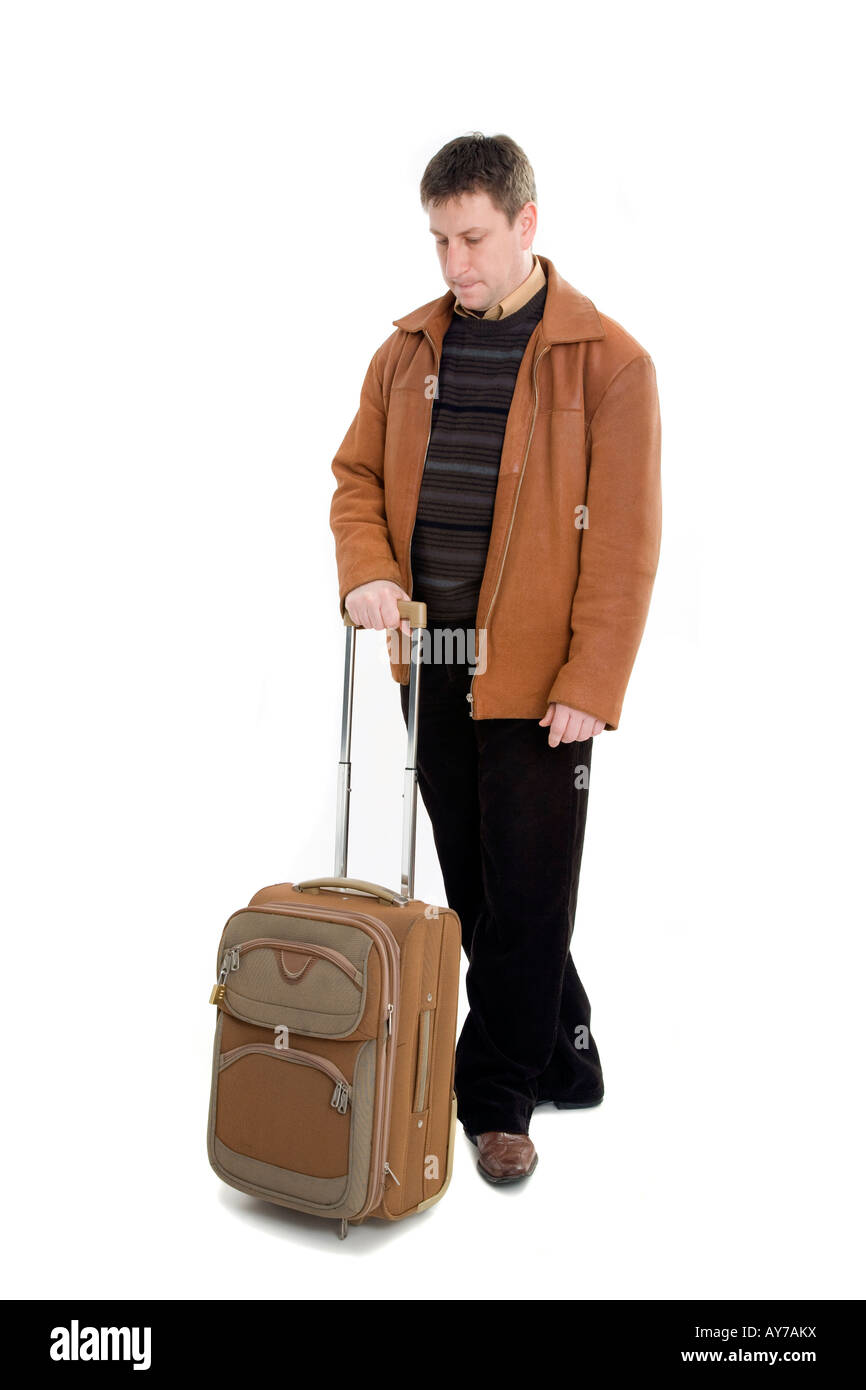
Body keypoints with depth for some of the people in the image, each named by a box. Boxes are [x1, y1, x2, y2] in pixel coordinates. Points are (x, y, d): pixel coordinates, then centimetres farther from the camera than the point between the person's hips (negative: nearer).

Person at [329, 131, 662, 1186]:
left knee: (528, 898, 2)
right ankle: (562, 1062, 34)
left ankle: (497, 1098, 20)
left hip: (538, 677, -5)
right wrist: (367, 571, -8)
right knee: (472, 891, 14)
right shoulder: (408, 350, 10)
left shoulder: (607, 361, -6)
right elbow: (358, 477, 14)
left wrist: (591, 686, -15)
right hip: (433, 665, 6)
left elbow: (625, 540, -9)